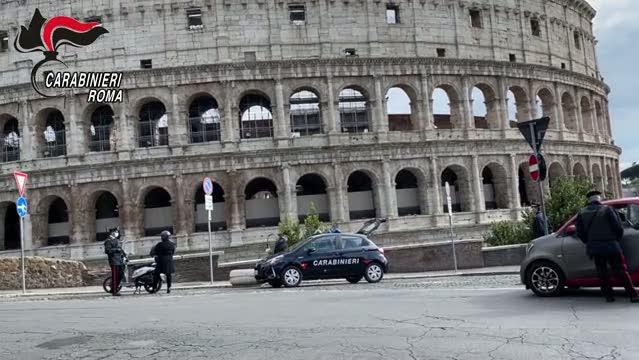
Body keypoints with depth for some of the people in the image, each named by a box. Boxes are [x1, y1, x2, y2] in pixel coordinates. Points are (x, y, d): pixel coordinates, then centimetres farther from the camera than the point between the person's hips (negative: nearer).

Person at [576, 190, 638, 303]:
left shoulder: (582, 213, 5)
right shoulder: (608, 210, -4)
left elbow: (580, 232, 6)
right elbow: (619, 228, -6)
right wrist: (615, 240, 11)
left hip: (594, 248, 3)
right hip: (611, 246, -2)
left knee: (602, 272, 13)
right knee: (621, 271, 2)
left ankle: (609, 296, 12)